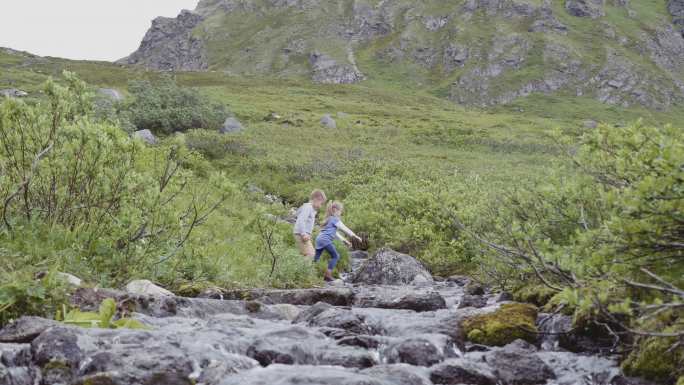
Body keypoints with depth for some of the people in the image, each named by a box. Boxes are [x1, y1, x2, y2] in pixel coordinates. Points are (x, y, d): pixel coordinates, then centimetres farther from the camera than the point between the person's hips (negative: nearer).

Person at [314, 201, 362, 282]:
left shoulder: (330, 219, 25)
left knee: (316, 258, 7)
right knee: (335, 256, -2)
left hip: (319, 239, 9)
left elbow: (335, 232, 29)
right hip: (325, 240, -9)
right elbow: (345, 229, -2)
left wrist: (344, 240, 29)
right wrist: (355, 236, 3)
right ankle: (328, 275, -8)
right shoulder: (335, 219, -3)